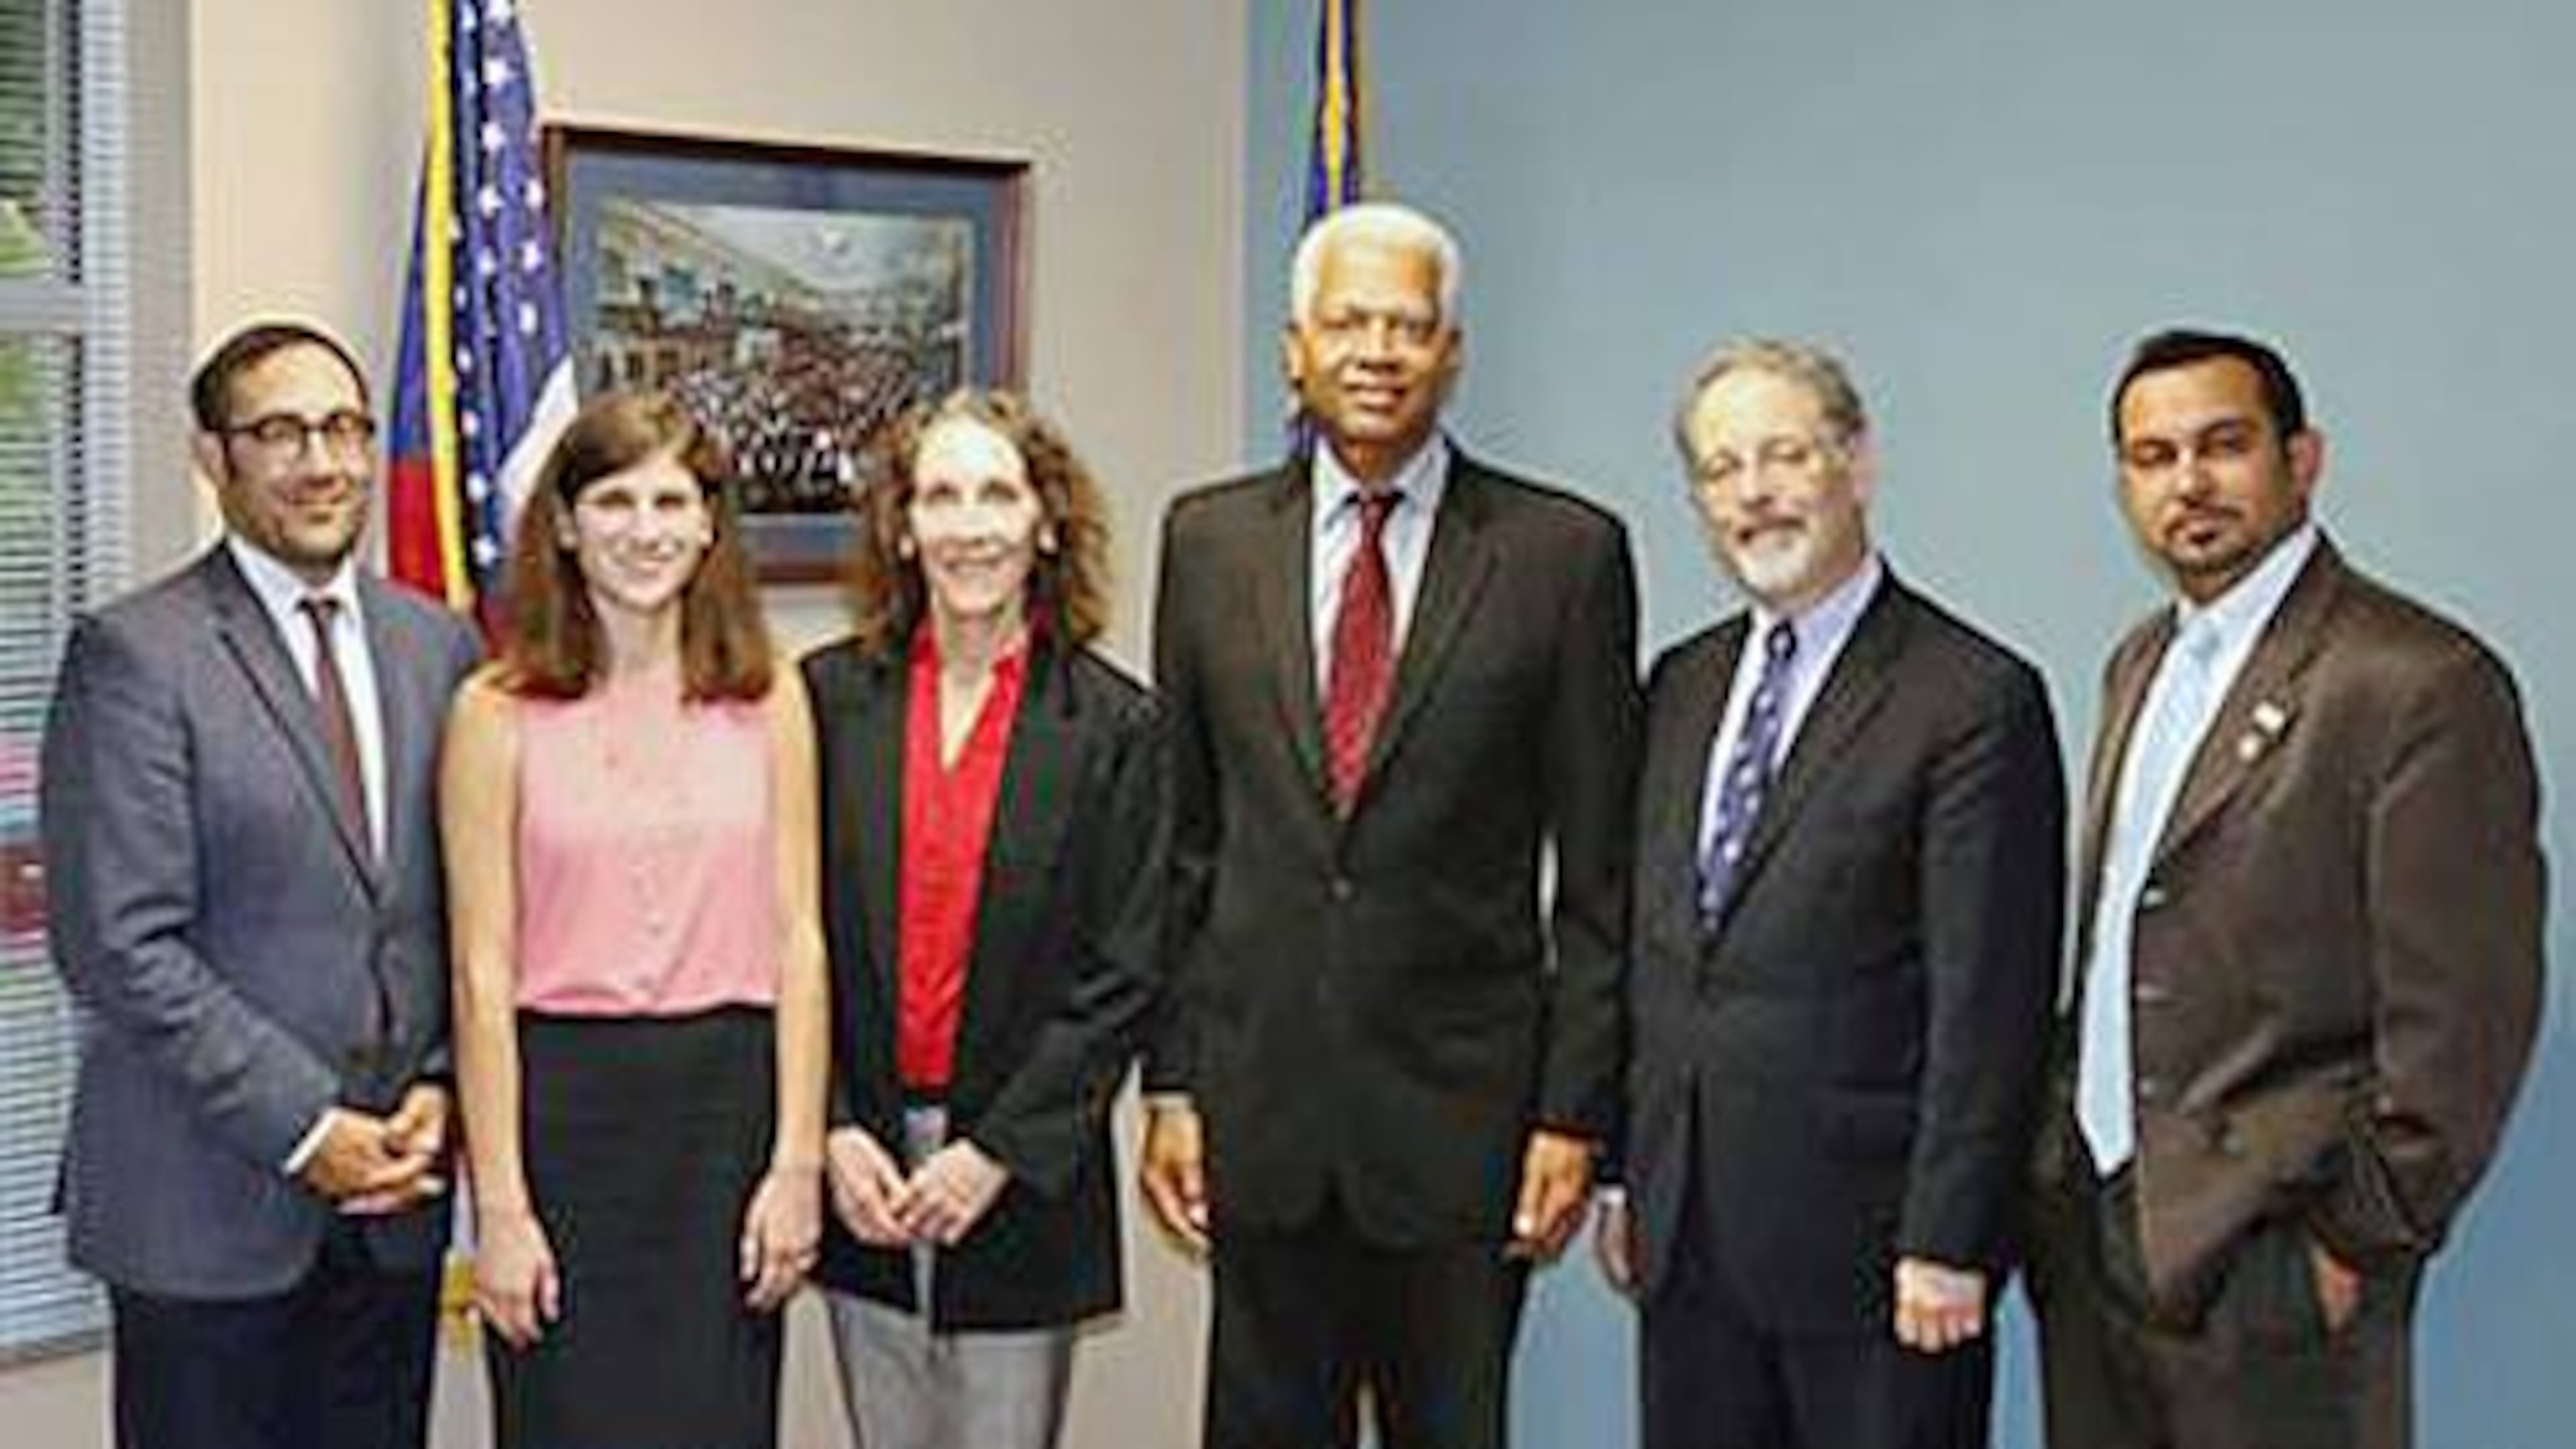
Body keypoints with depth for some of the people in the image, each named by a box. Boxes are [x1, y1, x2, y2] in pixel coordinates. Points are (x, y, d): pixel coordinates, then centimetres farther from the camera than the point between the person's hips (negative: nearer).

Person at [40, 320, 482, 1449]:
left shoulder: (437, 647, 9)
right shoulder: (135, 655, -8)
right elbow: (119, 946, -13)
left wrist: (440, 1089, -1)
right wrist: (304, 1129, -14)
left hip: (394, 1190, 5)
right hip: (206, 1202, -5)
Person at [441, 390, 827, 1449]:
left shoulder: (767, 702, 6)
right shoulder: (499, 714, -1)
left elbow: (797, 942, 5)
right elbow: (483, 974, -3)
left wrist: (799, 1161, -2)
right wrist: (499, 1205, -7)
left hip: (729, 1097, 2)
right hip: (562, 1105, -2)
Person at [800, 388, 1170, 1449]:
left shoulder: (1115, 725, -2)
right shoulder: (831, 695, 2)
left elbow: (1122, 977, -5)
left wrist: (996, 1152, -10)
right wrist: (831, 1133, -6)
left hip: (1023, 1182, -2)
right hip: (861, 1165, 2)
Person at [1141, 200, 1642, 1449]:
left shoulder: (1563, 553, -3)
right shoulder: (1208, 540, 5)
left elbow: (1599, 870, -2)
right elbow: (1178, 838, 7)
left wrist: (1575, 1110, -5)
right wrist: (1169, 1081, 4)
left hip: (1466, 1104, -2)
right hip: (1258, 1099, 2)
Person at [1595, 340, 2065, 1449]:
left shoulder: (1976, 700, -10)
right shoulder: (1681, 685, 12)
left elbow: (1987, 1003, -13)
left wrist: (1947, 1243, -15)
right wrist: (1625, 1175, 11)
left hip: (1866, 1236, -6)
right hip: (1687, 1233, 6)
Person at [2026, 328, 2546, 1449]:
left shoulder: (2422, 684, -12)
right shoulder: (2142, 663, 13)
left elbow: (2462, 1017, -14)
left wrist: (2360, 1245, -13)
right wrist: (2062, 1165, 12)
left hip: (2262, 1259, -7)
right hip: (2090, 1228, 7)